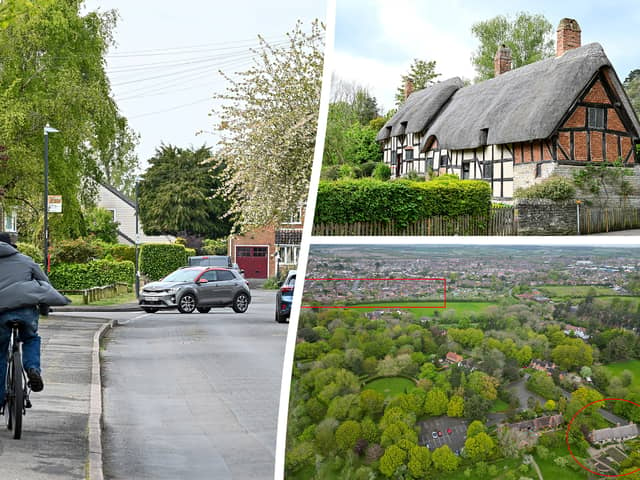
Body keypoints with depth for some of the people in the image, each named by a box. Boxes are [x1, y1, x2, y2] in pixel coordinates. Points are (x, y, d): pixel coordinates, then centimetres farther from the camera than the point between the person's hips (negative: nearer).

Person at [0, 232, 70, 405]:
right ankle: (33, 369, 0)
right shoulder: (25, 260, 18)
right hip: (26, 309, 1)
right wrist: (44, 306, 35)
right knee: (31, 339, 29)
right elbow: (45, 283, 20)